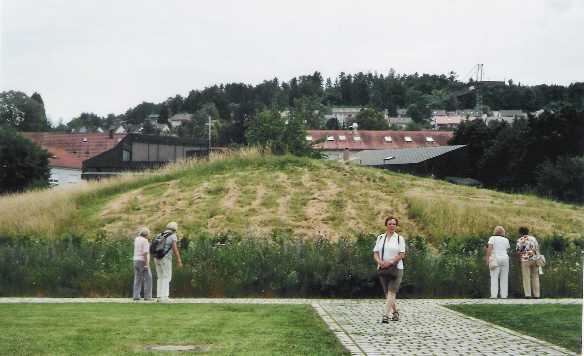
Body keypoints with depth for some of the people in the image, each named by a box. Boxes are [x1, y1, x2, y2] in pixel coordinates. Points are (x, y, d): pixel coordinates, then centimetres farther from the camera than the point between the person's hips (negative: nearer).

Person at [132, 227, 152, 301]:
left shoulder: (136, 239, 10)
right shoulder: (145, 241, -13)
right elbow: (145, 253, -20)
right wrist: (146, 264, -22)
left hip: (136, 261, 8)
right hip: (143, 262, -8)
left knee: (137, 279, 8)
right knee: (148, 279, -2)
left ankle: (136, 296, 0)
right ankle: (147, 296, -6)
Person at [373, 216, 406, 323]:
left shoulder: (400, 238, 1)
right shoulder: (380, 238, 11)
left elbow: (402, 254, -7)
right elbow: (375, 253, 8)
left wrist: (390, 262, -19)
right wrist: (380, 262, -13)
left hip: (396, 268, -4)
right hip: (382, 269, 4)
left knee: (391, 292, -13)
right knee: (387, 293, 9)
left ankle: (386, 315, -19)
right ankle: (395, 312, 26)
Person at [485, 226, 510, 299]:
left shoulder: (492, 238, 2)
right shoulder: (506, 240, 13)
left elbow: (489, 248, -9)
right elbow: (507, 249, 14)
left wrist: (487, 259, -11)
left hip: (495, 259, -3)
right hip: (505, 258, 3)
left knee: (494, 278, -5)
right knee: (504, 279, 5)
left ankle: (494, 295, -12)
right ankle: (504, 296, 1)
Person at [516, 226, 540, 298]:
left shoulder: (520, 240, -1)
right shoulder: (533, 238, 12)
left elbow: (518, 251, -4)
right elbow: (537, 249, 6)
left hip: (525, 260, -4)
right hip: (534, 259, 4)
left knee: (526, 277, -2)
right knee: (535, 277, 9)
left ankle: (528, 294, -10)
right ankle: (536, 294, 7)